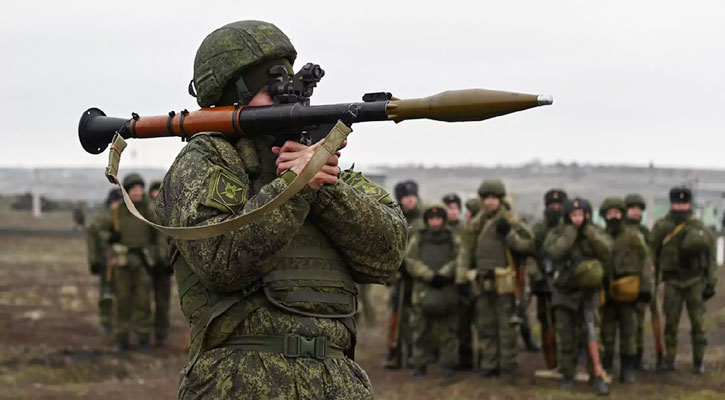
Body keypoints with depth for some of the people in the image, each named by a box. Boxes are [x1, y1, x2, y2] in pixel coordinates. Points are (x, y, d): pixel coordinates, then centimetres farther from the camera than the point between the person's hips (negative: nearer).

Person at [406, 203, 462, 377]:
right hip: (423, 290, 0)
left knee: (448, 330, 1)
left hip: (448, 290, 0)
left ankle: (448, 365, 8)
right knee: (421, 331, 2)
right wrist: (430, 276, -13)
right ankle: (419, 365, 10)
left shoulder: (453, 239, 10)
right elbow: (411, 262, -1)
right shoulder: (417, 238, 9)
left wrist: (443, 274, -16)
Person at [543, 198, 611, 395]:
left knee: (592, 336, -10)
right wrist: (570, 231, -19)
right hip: (564, 292, 1)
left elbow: (606, 252, -14)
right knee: (566, 338, 5)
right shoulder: (557, 233, 0)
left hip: (587, 292, -1)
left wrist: (589, 230, -18)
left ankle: (597, 377, -5)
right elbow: (553, 251, -20)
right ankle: (567, 376, 16)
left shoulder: (595, 233, 3)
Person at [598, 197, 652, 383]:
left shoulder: (634, 236, 1)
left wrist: (645, 287, -7)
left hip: (628, 292, -2)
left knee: (629, 332, 2)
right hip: (607, 291, 2)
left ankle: (628, 370, 9)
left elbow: (644, 262, -1)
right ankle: (604, 369, 16)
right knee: (606, 333, 7)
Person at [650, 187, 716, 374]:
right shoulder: (661, 227, -2)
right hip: (672, 281, 0)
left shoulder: (700, 227, 0)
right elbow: (652, 255, 2)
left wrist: (710, 283, 0)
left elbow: (710, 256, 4)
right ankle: (669, 359, 10)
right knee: (670, 322, 0)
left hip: (695, 281, 0)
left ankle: (698, 360, 8)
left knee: (698, 322, -1)